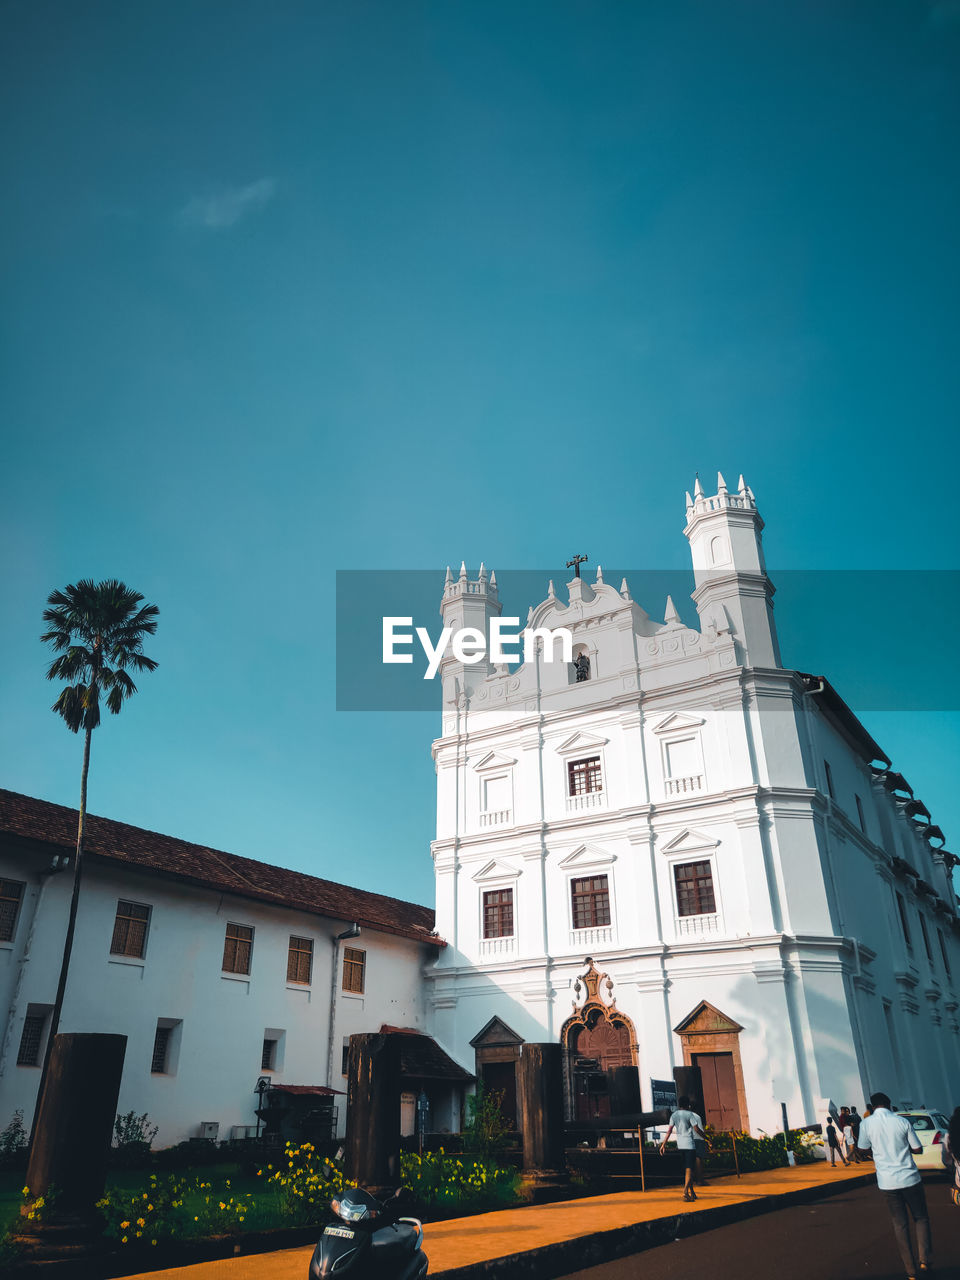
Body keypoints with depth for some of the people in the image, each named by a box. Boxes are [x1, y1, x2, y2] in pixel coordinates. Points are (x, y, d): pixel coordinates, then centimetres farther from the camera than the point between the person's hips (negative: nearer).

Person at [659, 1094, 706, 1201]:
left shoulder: (674, 1115, 8)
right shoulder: (690, 1114, -8)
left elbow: (669, 1131, 5)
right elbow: (697, 1129, -11)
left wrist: (664, 1144, 6)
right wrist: (706, 1138, 1)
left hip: (680, 1145, 6)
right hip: (690, 1144, -6)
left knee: (687, 1168, 15)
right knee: (689, 1169, -7)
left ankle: (692, 1192, 20)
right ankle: (685, 1192, -19)